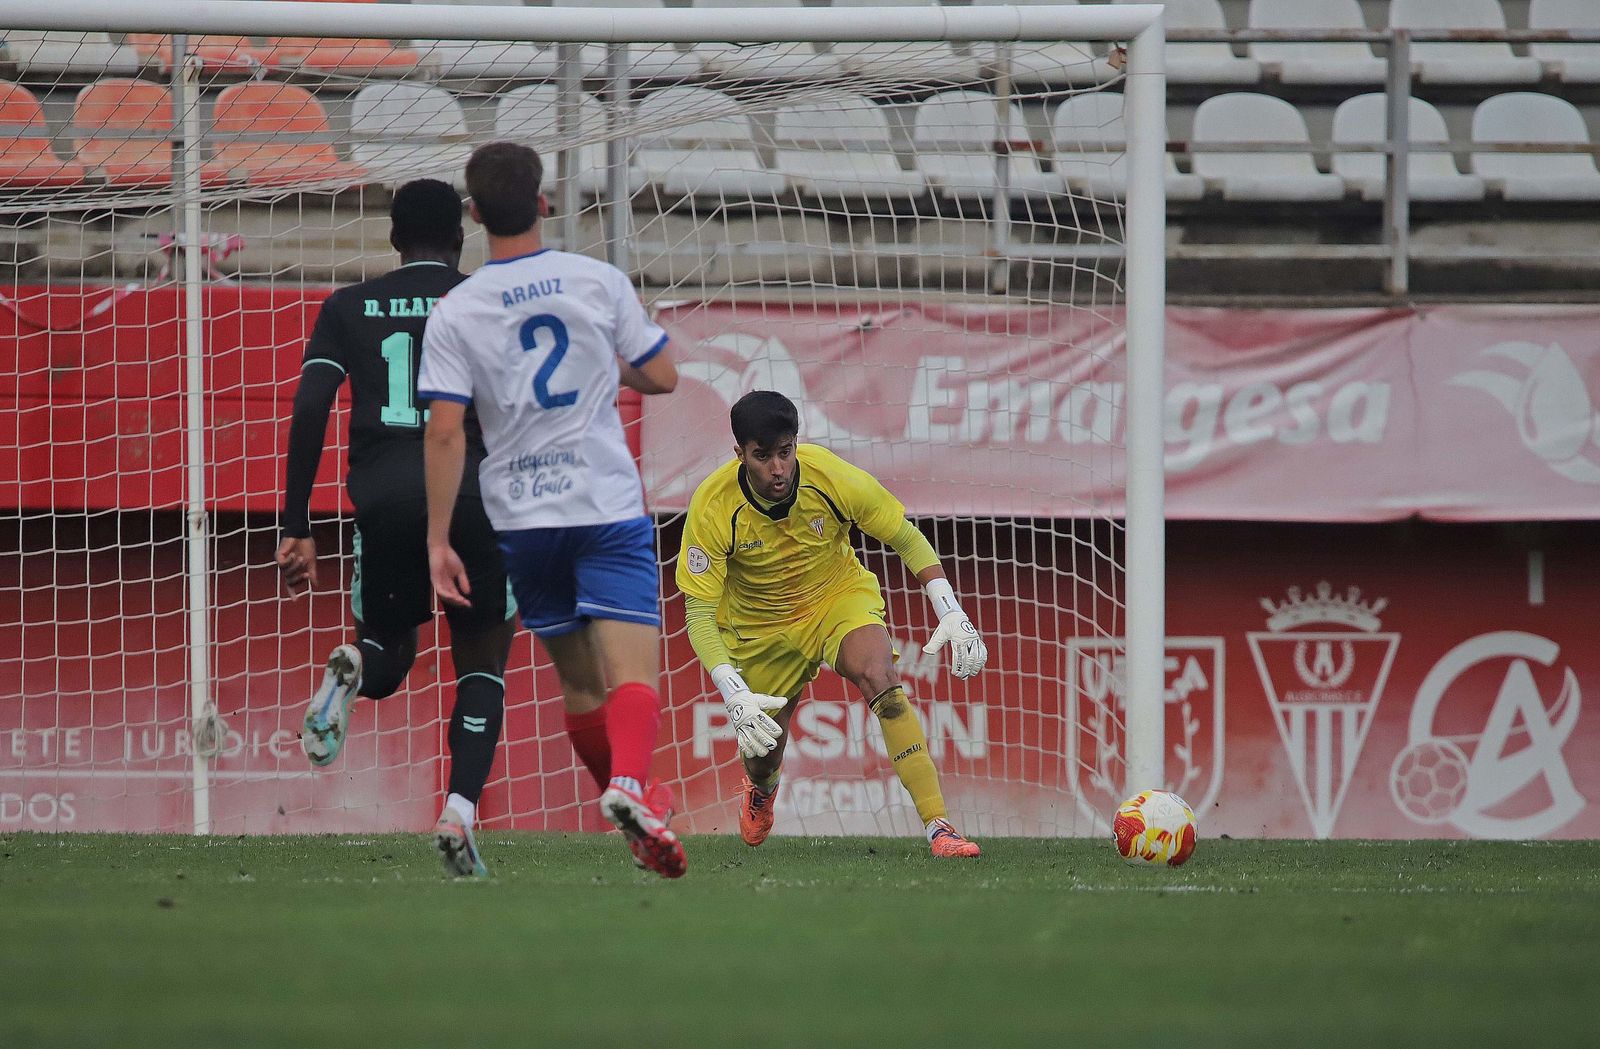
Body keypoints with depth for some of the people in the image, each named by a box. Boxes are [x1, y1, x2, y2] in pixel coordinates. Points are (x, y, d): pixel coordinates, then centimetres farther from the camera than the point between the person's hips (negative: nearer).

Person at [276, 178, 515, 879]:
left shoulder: (348, 308, 13)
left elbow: (310, 408, 2)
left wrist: (295, 528, 2)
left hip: (384, 504, 1)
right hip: (474, 499, -1)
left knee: (387, 658, 20)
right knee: (481, 669, 12)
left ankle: (353, 667, -18)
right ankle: (459, 813, -10)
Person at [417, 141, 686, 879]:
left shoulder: (455, 313, -4)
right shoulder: (600, 282, -2)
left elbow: (445, 433, -9)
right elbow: (662, 378, 7)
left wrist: (438, 541, -7)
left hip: (520, 519, 1)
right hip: (608, 506, -1)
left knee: (579, 680, 16)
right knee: (633, 668, -10)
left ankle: (629, 819, 25)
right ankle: (631, 784, -37)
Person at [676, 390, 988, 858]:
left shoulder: (830, 477, -26)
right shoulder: (712, 508, -28)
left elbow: (907, 539, -10)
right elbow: (698, 614, -26)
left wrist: (952, 614, -21)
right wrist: (734, 696, -39)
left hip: (840, 595, -1)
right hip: (759, 624, 1)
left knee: (879, 676, -30)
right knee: (762, 751, 8)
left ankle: (938, 825, -33)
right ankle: (760, 792, 51)